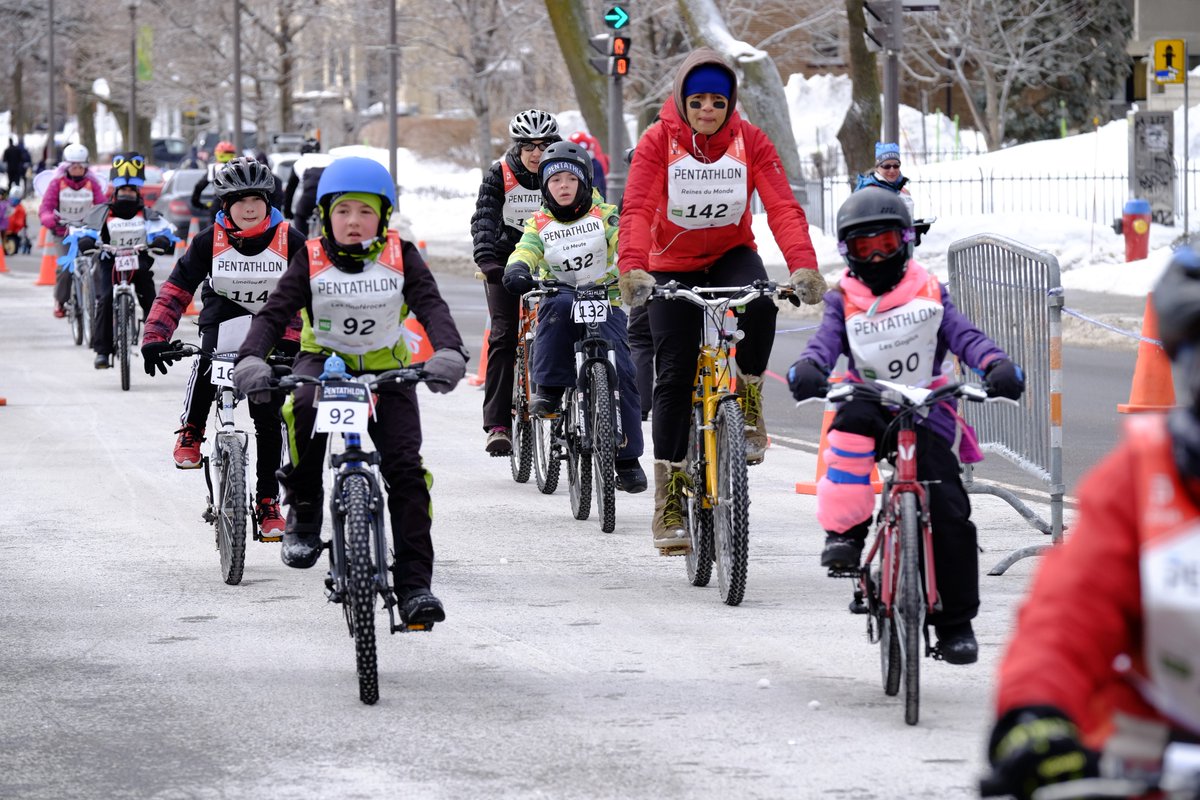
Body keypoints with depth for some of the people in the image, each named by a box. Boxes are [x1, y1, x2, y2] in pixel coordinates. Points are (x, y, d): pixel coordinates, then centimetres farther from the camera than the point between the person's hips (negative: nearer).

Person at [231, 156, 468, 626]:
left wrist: (448, 351, -41)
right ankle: (303, 513, -15)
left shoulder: (400, 257, -7)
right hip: (324, 360, -1)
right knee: (304, 407, -36)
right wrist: (251, 359, -37)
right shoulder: (311, 260, -8)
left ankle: (414, 584, -11)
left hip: (386, 370, 1)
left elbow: (431, 305, -19)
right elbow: (274, 312, -16)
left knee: (405, 470, -14)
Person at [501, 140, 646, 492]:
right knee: (559, 305, -38)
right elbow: (525, 250, -8)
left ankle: (627, 459, -7)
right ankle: (548, 389, -27)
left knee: (620, 371, -17)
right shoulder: (539, 223, 8)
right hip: (558, 298, 0)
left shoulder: (603, 216, 5)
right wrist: (517, 269, -32)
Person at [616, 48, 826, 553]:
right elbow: (637, 210, -27)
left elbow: (782, 207, -23)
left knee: (760, 304, -34)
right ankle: (669, 499, 0)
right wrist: (632, 271, -46)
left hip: (732, 255, 1)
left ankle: (749, 402, -8)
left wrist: (804, 267, -40)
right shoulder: (659, 142, -16)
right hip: (672, 267, 0)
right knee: (674, 377, -8)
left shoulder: (750, 142, -12)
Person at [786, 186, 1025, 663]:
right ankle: (844, 530, -28)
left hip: (927, 413, 0)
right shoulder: (844, 301, 8)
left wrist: (997, 365, -25)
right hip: (872, 404, 0)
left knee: (949, 515, -12)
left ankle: (955, 622, 1)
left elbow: (963, 334, -4)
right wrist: (807, 370, -31)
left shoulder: (929, 293, 8)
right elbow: (826, 341, -7)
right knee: (854, 418, -38)